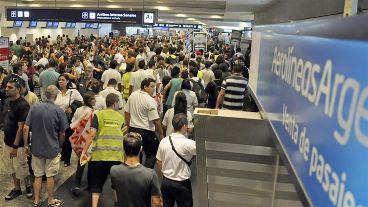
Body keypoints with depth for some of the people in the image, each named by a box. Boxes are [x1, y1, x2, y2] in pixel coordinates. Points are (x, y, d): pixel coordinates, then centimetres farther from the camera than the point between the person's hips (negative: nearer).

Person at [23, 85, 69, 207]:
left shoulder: (34, 108, -6)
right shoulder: (59, 111, -14)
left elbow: (25, 128, -8)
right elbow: (62, 134, -7)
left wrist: (26, 145, 2)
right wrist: (59, 146, 10)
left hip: (36, 148, 3)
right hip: (52, 149, -3)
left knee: (38, 175, 17)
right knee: (50, 176, 11)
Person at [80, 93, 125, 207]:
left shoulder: (98, 115, 2)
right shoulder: (121, 117, 9)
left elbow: (92, 135, -8)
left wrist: (84, 152, -4)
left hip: (100, 155, -1)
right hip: (117, 155, 1)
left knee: (96, 183, 12)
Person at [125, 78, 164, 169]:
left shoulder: (132, 95, 2)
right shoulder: (150, 100, -19)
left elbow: (127, 112, 11)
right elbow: (156, 120, -20)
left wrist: (128, 125, 22)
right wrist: (161, 134, -10)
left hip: (132, 129, 7)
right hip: (146, 131, -7)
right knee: (152, 154, 7)